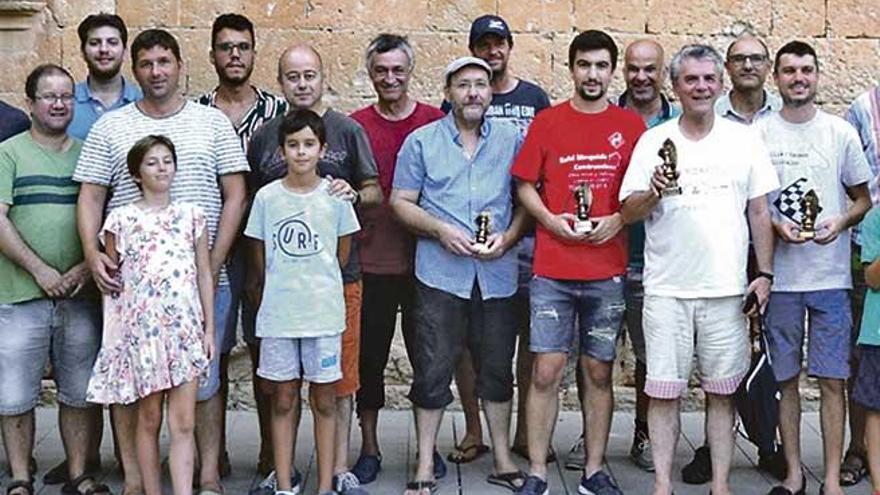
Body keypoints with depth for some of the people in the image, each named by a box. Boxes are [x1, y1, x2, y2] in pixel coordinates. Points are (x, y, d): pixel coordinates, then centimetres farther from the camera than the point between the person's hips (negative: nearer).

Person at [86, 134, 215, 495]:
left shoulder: (191, 215, 7)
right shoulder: (121, 219, 2)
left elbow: (205, 275, 9)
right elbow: (111, 282, 6)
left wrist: (209, 329, 5)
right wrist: (112, 335, 1)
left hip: (186, 329, 1)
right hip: (141, 328, -1)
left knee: (183, 424, -2)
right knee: (149, 418, 8)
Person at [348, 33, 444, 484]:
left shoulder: (435, 122, 3)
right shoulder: (356, 125, 4)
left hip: (423, 260, 0)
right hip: (372, 261, 0)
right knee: (370, 355, 7)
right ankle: (369, 447, 20)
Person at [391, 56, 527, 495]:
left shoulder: (512, 140, 9)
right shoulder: (421, 142, 5)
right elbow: (401, 202, 3)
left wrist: (507, 237, -8)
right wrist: (441, 230, -12)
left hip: (497, 272, 2)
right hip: (440, 272, -1)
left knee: (497, 367, 10)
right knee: (433, 368, 1)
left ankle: (503, 460, 25)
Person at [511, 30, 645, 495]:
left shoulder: (630, 125, 6)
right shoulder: (547, 122, 4)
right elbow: (525, 184, 6)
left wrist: (617, 220, -9)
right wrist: (550, 220, -11)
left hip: (608, 271, 1)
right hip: (552, 270, -1)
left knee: (599, 372, 8)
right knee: (546, 371, -2)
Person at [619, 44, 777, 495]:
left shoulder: (744, 140, 8)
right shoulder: (653, 141, 3)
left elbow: (759, 212, 9)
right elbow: (628, 212, 1)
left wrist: (765, 274, 3)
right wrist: (655, 191, -19)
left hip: (727, 288, 1)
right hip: (666, 288, -1)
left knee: (721, 390, 7)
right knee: (663, 389, 1)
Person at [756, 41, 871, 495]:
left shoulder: (841, 133, 5)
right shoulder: (758, 134, 3)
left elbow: (863, 199, 11)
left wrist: (839, 223, -9)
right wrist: (775, 224, -11)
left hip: (831, 275, 0)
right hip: (780, 276, 0)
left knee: (832, 379, 0)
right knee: (786, 379, 7)